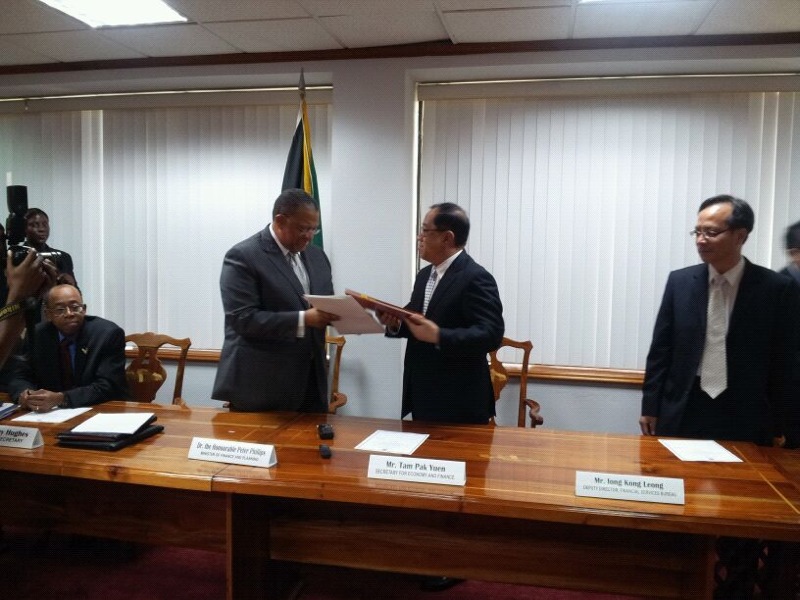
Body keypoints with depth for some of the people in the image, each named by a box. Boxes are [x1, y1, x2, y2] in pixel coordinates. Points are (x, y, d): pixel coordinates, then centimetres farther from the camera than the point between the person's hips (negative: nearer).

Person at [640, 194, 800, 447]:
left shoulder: (778, 288, -4)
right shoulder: (680, 281, 2)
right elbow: (661, 350, 5)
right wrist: (650, 407, 4)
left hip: (745, 421, -2)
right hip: (682, 416, 2)